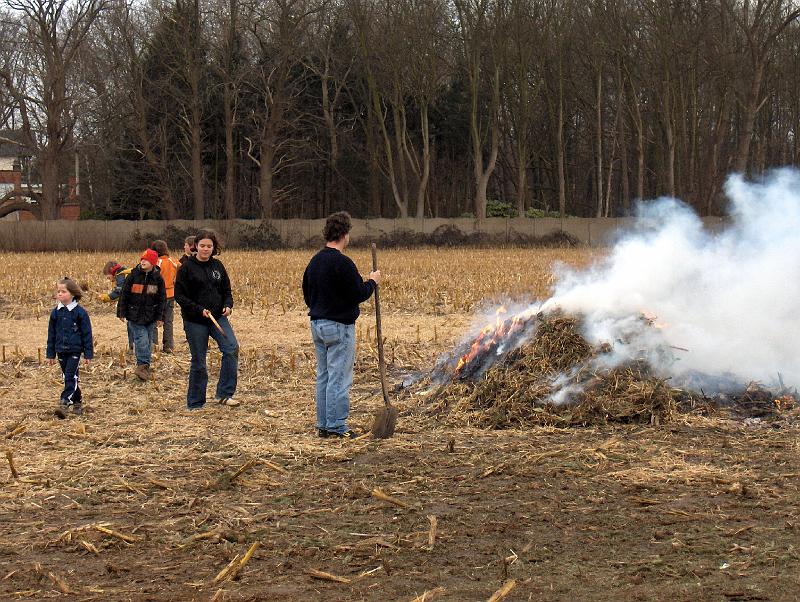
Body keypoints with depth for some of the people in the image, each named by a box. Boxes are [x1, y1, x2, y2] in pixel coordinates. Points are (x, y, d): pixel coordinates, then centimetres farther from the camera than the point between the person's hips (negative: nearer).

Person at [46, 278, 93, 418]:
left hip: (75, 350, -5)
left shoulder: (80, 312, -8)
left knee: (70, 377, -13)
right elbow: (51, 334, 13)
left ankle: (64, 404, -20)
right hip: (61, 351, 5)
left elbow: (87, 334, -4)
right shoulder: (56, 313, 5)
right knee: (68, 378, 12)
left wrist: (88, 354, -5)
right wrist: (51, 354, 13)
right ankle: (77, 401, 25)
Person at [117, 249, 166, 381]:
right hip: (135, 315, -3)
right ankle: (143, 365, -10)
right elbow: (124, 294, 2)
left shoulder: (157, 278, 1)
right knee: (141, 340, -12)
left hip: (150, 316, 3)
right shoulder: (133, 275, -3)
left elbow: (162, 299, 6)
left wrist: (160, 316, 2)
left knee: (148, 342, 8)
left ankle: (143, 366, 19)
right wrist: (121, 312, 0)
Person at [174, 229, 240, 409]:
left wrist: (228, 305, -5)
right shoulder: (187, 267, -6)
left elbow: (226, 290, 15)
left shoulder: (217, 266, 8)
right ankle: (195, 403, 13)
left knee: (232, 348, -16)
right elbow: (179, 295, -8)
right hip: (195, 321, -4)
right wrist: (199, 310, -18)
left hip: (218, 317, 4)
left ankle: (224, 394, -9)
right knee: (198, 361, 1)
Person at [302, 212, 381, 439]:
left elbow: (307, 294, 15)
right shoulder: (342, 263, -18)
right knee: (339, 378, -3)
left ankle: (323, 425, 18)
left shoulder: (314, 262, 9)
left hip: (317, 324, 9)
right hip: (339, 326, -9)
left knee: (323, 376, 14)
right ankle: (336, 426, -1)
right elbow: (358, 294, -18)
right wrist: (372, 282, -1)